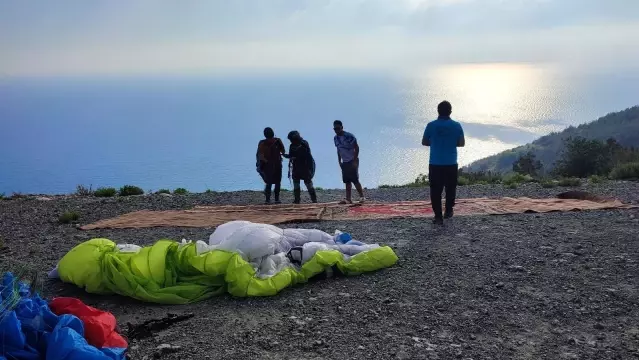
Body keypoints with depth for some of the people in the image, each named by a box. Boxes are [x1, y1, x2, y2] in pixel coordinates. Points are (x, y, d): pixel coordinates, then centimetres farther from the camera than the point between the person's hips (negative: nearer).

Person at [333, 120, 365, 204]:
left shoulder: (349, 136, -15)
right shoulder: (335, 138, 5)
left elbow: (356, 148, -13)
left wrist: (355, 161, -16)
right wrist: (339, 161, 10)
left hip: (352, 161, -6)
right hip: (344, 162, 6)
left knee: (355, 180, -11)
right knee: (347, 181, 3)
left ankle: (362, 197, -4)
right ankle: (348, 199, 3)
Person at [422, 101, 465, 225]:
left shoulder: (431, 125, -5)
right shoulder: (457, 126, -3)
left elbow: (424, 142, 3)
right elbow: (462, 143, 1)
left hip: (435, 164, -1)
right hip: (451, 164, 1)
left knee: (436, 191, 4)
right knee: (450, 189, 19)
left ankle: (438, 217, 1)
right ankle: (448, 211, 29)